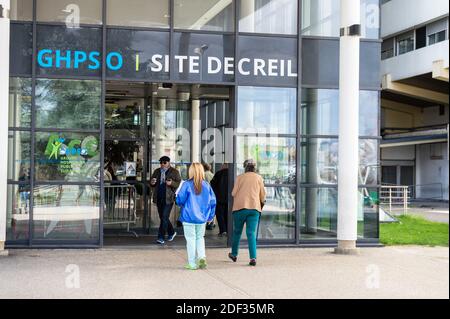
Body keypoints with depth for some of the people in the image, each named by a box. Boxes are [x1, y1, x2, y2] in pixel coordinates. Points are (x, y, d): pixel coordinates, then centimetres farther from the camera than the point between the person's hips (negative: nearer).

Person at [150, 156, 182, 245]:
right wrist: (152, 183, -5)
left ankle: (161, 237, -9)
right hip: (159, 198, 6)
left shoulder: (174, 172, 0)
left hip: (168, 198, -6)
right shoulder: (157, 171, 15)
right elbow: (151, 183, 19)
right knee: (162, 217, 13)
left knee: (164, 217, -11)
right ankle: (171, 232, 33)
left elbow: (179, 183, -4)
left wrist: (171, 183, -23)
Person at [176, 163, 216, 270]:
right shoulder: (207, 185, 0)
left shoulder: (187, 185, -12)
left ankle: (192, 264, 8)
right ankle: (202, 257, 0)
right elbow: (213, 201, 2)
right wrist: (210, 215, 11)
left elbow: (180, 200, -11)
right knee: (200, 238, 19)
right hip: (202, 218, 3)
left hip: (189, 217, -3)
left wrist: (180, 204, 12)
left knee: (190, 239, 6)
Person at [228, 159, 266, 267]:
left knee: (237, 231, 15)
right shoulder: (259, 178, 7)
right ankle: (253, 258, -12)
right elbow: (263, 195, 9)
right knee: (251, 233, -1)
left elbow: (234, 193, 1)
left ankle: (234, 254, 27)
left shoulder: (240, 177, 3)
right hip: (254, 207, 1)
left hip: (240, 206, 0)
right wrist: (262, 202, 29)